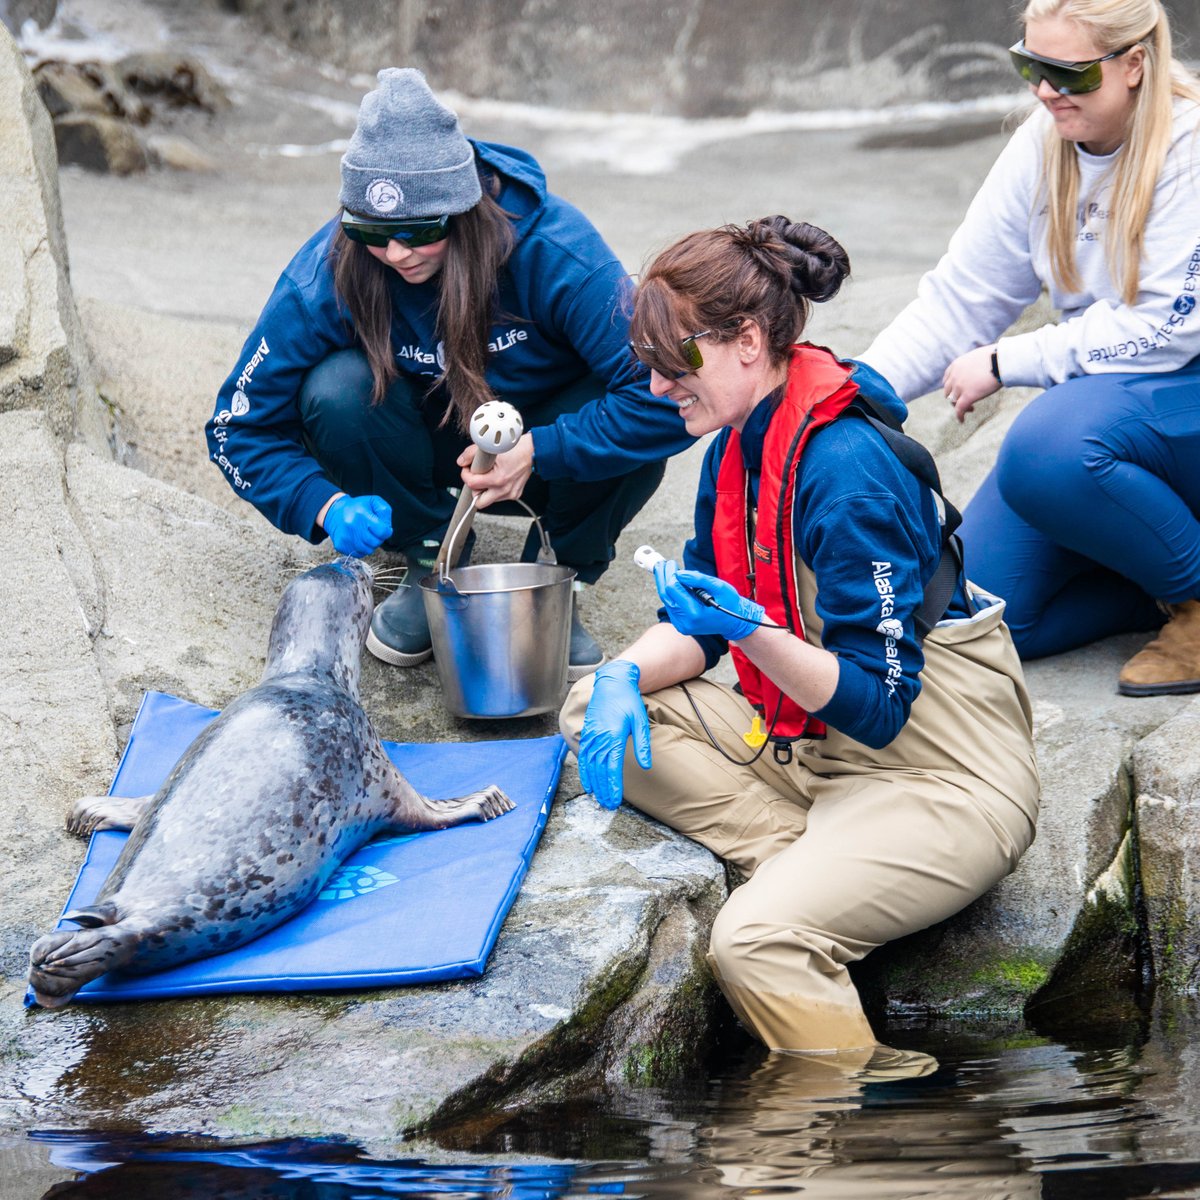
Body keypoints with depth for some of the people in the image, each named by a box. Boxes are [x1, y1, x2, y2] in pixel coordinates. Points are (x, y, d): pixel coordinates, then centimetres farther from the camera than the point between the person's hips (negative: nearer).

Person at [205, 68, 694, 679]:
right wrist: (327, 506, -32)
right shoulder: (327, 273, -24)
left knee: (634, 427, -33)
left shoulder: (552, 248, -30)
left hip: (545, 462, -1)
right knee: (337, 391, -30)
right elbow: (239, 426, -15)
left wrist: (536, 453, -38)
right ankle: (430, 565, -6)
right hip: (422, 451, 1)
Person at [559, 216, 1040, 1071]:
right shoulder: (741, 442, 3)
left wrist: (752, 635, -36)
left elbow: (879, 706, -23)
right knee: (595, 711, 0)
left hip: (941, 777, -10)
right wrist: (625, 677, -9)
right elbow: (702, 623, 13)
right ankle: (807, 862, -9)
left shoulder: (848, 474, -23)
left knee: (756, 942, -31)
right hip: (813, 745, 10)